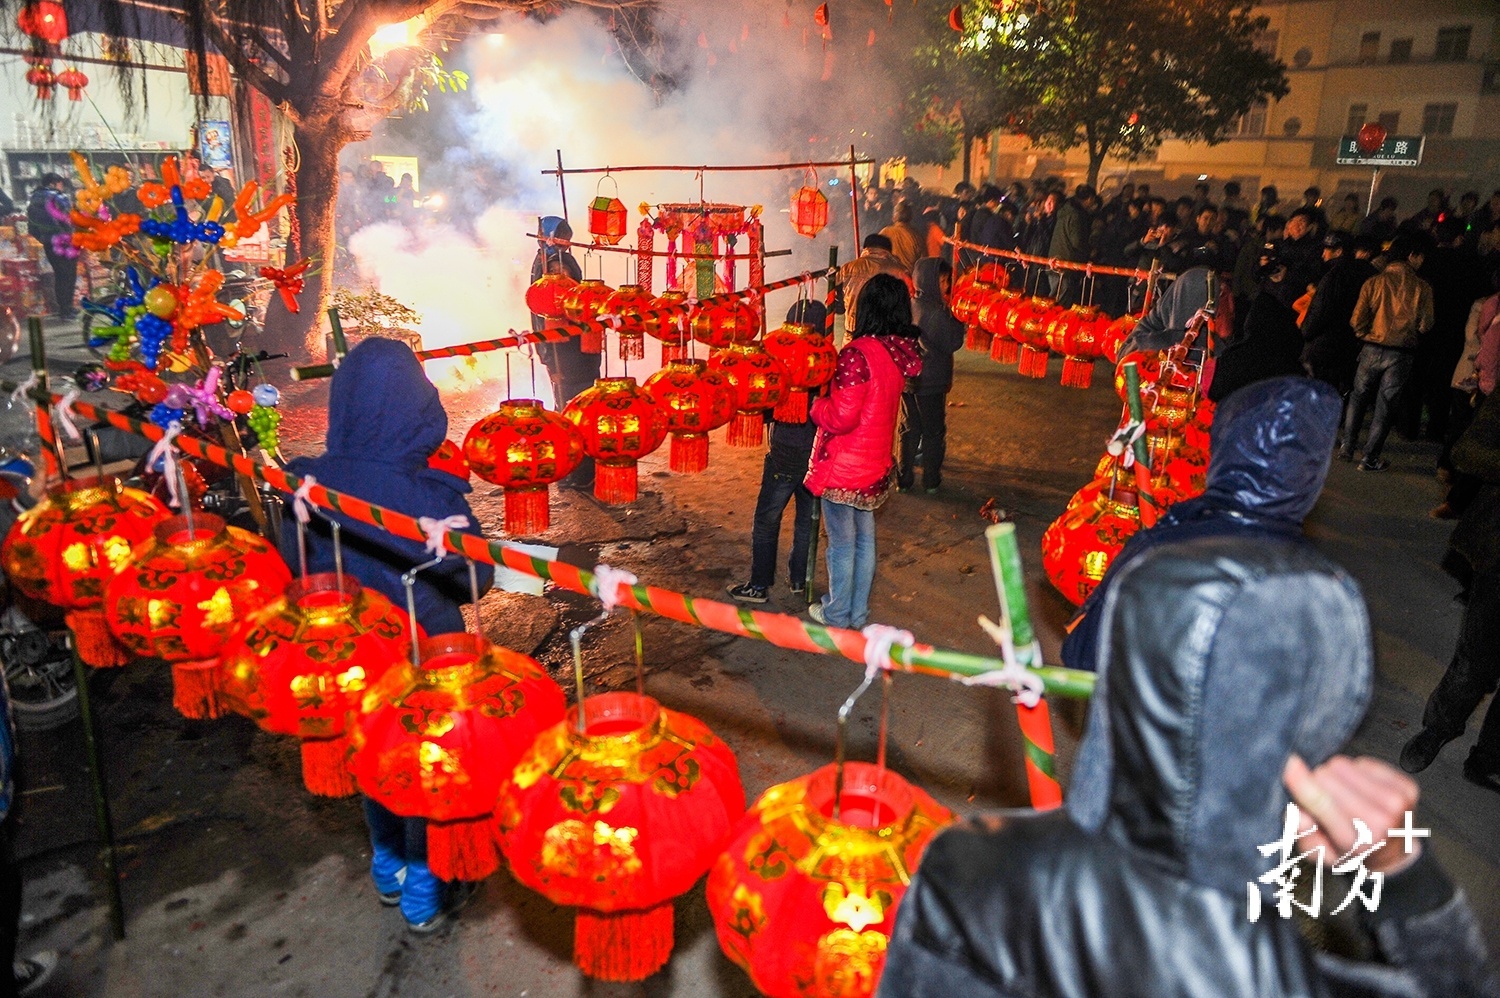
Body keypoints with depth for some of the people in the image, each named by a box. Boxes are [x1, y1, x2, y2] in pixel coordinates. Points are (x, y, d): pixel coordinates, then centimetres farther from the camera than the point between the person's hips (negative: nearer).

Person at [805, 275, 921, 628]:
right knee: (865, 537, 19)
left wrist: (815, 405, -6)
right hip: (877, 464, 7)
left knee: (842, 543, 9)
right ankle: (859, 612, 34)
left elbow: (841, 417, -25)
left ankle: (836, 615, 26)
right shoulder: (901, 352, -1)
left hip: (842, 468, -7)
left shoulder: (858, 354, -24)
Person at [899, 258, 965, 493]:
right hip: (931, 381, -6)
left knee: (910, 429, 16)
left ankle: (904, 479, 20)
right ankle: (931, 480, 17)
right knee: (934, 431, 9)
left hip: (907, 378, 6)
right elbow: (952, 343, -15)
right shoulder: (936, 313, -20)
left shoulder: (909, 306, 1)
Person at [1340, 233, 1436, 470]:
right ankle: (1370, 458, 11)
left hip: (1372, 350, 0)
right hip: (1402, 354, 0)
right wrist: (1407, 332, 16)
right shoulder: (1423, 288, -6)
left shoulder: (1374, 282, -6)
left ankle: (1347, 447, 19)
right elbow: (1425, 325, -4)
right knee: (1384, 405, 7)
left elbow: (1357, 321, -7)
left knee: (1358, 397, 18)